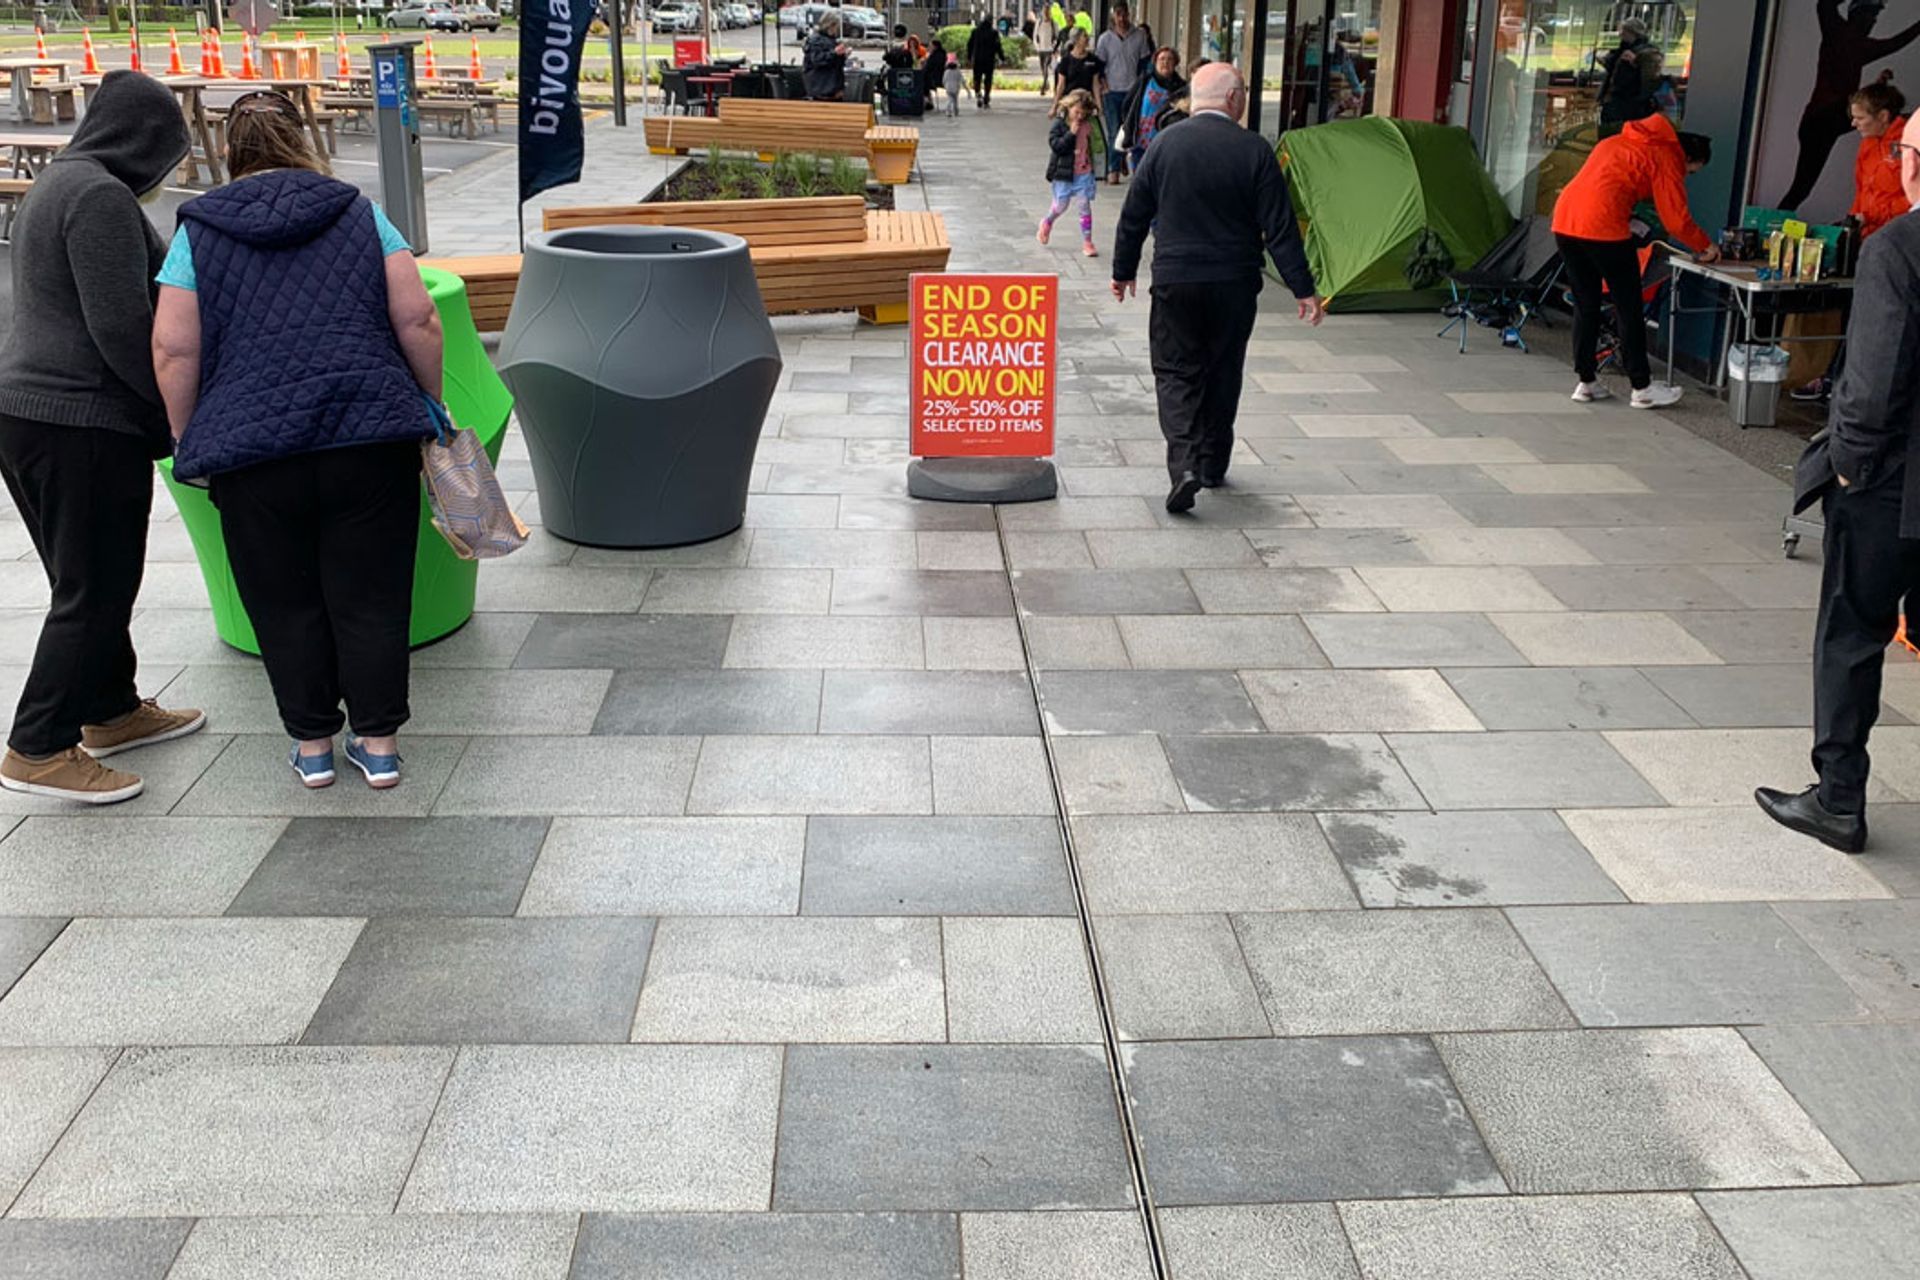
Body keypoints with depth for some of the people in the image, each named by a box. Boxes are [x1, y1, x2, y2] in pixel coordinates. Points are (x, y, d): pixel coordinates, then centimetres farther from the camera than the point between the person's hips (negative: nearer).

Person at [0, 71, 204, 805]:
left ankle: (112, 712, 31)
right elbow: (123, 326, -21)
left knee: (90, 580, 19)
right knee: (95, 589, -2)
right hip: (82, 422, -10)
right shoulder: (101, 196, -15)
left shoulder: (59, 184, 17)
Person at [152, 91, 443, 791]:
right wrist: (430, 405, 13)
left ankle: (312, 743, 19)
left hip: (252, 447, 0)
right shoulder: (358, 214, 8)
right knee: (371, 595, 7)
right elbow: (418, 321, 2)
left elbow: (174, 349, 0)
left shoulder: (198, 232, 6)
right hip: (369, 438, 1)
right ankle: (379, 742, 12)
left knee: (286, 603, 11)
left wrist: (190, 441, 10)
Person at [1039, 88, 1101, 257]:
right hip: (1064, 172, -3)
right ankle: (1047, 223, 40)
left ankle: (1087, 242, 5)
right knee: (1061, 205, 7)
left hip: (1084, 172, 3)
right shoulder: (1059, 124, -9)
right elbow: (1055, 145, -18)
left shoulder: (1087, 126, 4)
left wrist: (1091, 165, 16)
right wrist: (1071, 133, -24)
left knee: (1085, 205, 0)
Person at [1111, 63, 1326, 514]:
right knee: (1223, 373, 17)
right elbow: (1280, 227, -7)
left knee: (1176, 373, 4)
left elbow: (1134, 215, 4)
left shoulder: (1164, 145, -3)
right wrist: (1304, 290, -2)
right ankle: (1213, 465, 27)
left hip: (1174, 281, 0)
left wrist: (1123, 270, 18)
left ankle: (1184, 463, -16)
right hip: (1234, 284, 0)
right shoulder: (1255, 151, -7)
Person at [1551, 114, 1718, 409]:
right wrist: (1706, 247, 15)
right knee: (1629, 308, 4)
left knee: (1585, 305, 16)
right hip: (1604, 227, -7)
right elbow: (1677, 219, 0)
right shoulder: (1666, 158, 3)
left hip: (1564, 219, 7)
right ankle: (1642, 388, 10)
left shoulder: (1620, 141, 26)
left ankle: (1587, 382, 19)